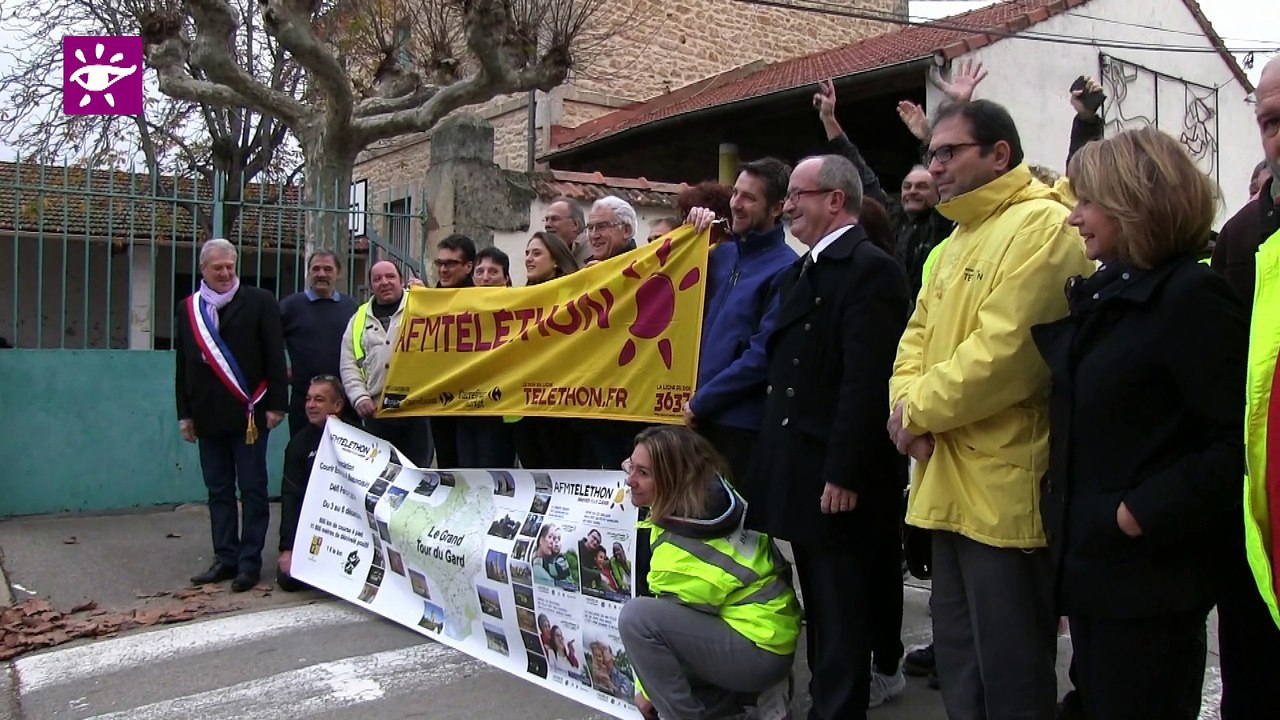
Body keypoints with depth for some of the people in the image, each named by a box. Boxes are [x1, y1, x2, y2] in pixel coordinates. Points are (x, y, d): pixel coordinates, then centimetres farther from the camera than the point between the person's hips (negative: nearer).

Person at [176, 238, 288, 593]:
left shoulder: (259, 302, -1)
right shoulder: (189, 308, 12)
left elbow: (275, 356, -4)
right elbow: (183, 364, 14)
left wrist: (276, 404, -9)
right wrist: (185, 413, 10)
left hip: (248, 413, -4)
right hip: (209, 415, 4)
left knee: (252, 490, 2)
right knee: (218, 490, 10)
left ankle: (250, 562, 7)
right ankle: (225, 559, 18)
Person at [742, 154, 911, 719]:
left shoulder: (870, 269, -14)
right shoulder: (801, 272, 16)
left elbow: (866, 381, -21)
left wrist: (844, 474, -23)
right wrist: (774, 458, 15)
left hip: (837, 478, -9)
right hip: (802, 470, 9)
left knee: (841, 615, 2)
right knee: (820, 610, 18)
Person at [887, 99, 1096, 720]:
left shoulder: (1042, 226, -13)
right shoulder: (955, 241, 18)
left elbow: (1006, 348, -22)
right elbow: (919, 335, 15)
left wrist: (921, 410, -12)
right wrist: (907, 402, -5)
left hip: (1006, 488, -9)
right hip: (948, 484, 9)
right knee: (957, 662, 19)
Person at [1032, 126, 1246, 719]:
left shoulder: (1193, 298, -15)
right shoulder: (1097, 294, 11)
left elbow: (1237, 442, -22)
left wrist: (1141, 514, -21)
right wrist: (1053, 486, 10)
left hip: (1148, 580, -8)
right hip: (1091, 567, 8)